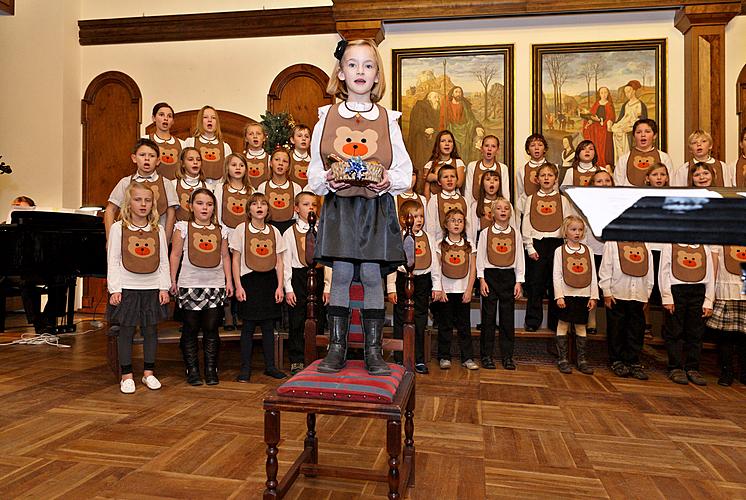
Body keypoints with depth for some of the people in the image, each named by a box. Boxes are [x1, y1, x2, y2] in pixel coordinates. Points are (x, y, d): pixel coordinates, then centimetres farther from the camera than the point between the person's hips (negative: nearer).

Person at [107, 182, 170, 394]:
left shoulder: (158, 230, 5)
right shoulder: (118, 228, -1)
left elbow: (164, 261, 6)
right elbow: (113, 261, -3)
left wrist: (164, 288, 0)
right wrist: (114, 289, -8)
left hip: (152, 288, 2)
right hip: (127, 288, -2)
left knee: (151, 330, 8)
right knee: (126, 330, 5)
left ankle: (148, 372, 22)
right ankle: (127, 375, 17)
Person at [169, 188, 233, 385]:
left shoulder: (221, 230, 10)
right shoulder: (183, 227, 3)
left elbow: (225, 256, 13)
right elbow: (175, 255, 3)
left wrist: (229, 281, 8)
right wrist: (172, 281, -1)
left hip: (215, 286, 2)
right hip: (189, 286, -2)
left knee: (211, 329, 5)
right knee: (190, 329, 5)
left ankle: (211, 370, 15)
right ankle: (192, 371, 16)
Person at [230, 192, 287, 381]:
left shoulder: (274, 231, 8)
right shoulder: (241, 229, 1)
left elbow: (279, 262, 8)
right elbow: (236, 260, 0)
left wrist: (280, 286, 2)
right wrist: (238, 286, -6)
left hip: (269, 280, 3)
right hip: (249, 280, -2)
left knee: (268, 325, 7)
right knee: (248, 326, 1)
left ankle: (270, 366, 18)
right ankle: (245, 368, 11)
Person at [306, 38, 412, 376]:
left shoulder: (388, 120, 7)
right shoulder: (326, 118, 8)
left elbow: (405, 171, 5)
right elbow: (314, 171, 7)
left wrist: (389, 181, -16)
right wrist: (327, 180, -14)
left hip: (377, 205, 0)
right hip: (338, 204, 1)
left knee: (371, 275, -1)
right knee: (340, 274, -1)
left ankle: (373, 351, 10)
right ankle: (336, 348, 11)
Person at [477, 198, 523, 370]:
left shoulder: (515, 234, 7)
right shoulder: (486, 233, 3)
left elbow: (519, 259, 8)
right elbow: (480, 257, 2)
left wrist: (518, 282, 2)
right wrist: (482, 280, -6)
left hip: (509, 276, 2)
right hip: (490, 275, -1)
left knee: (508, 317, 5)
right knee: (488, 317, 1)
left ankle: (507, 356, 15)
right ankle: (486, 355, 10)